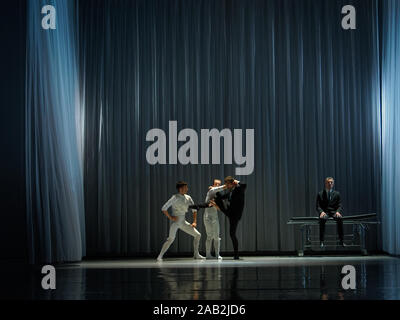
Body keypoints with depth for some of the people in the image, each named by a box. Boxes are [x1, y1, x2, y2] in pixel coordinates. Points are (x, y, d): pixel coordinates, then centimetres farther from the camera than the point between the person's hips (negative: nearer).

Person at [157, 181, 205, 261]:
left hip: (183, 223, 7)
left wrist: (194, 222, 5)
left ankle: (196, 254, 17)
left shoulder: (188, 198, 5)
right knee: (171, 239, -28)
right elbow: (164, 208, -16)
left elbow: (194, 210, 13)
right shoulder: (175, 197, -13)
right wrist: (170, 217, -15)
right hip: (175, 222, -7)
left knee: (198, 235, 6)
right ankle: (160, 256, -23)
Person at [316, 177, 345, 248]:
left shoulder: (337, 194, 13)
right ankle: (321, 241, -34)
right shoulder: (320, 194, 9)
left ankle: (341, 241, -29)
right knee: (322, 219, -37)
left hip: (334, 212, 1)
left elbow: (340, 206, 7)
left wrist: (338, 212, -15)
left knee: (340, 218, -34)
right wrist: (321, 212, -18)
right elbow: (318, 206, 4)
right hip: (325, 212, -1)